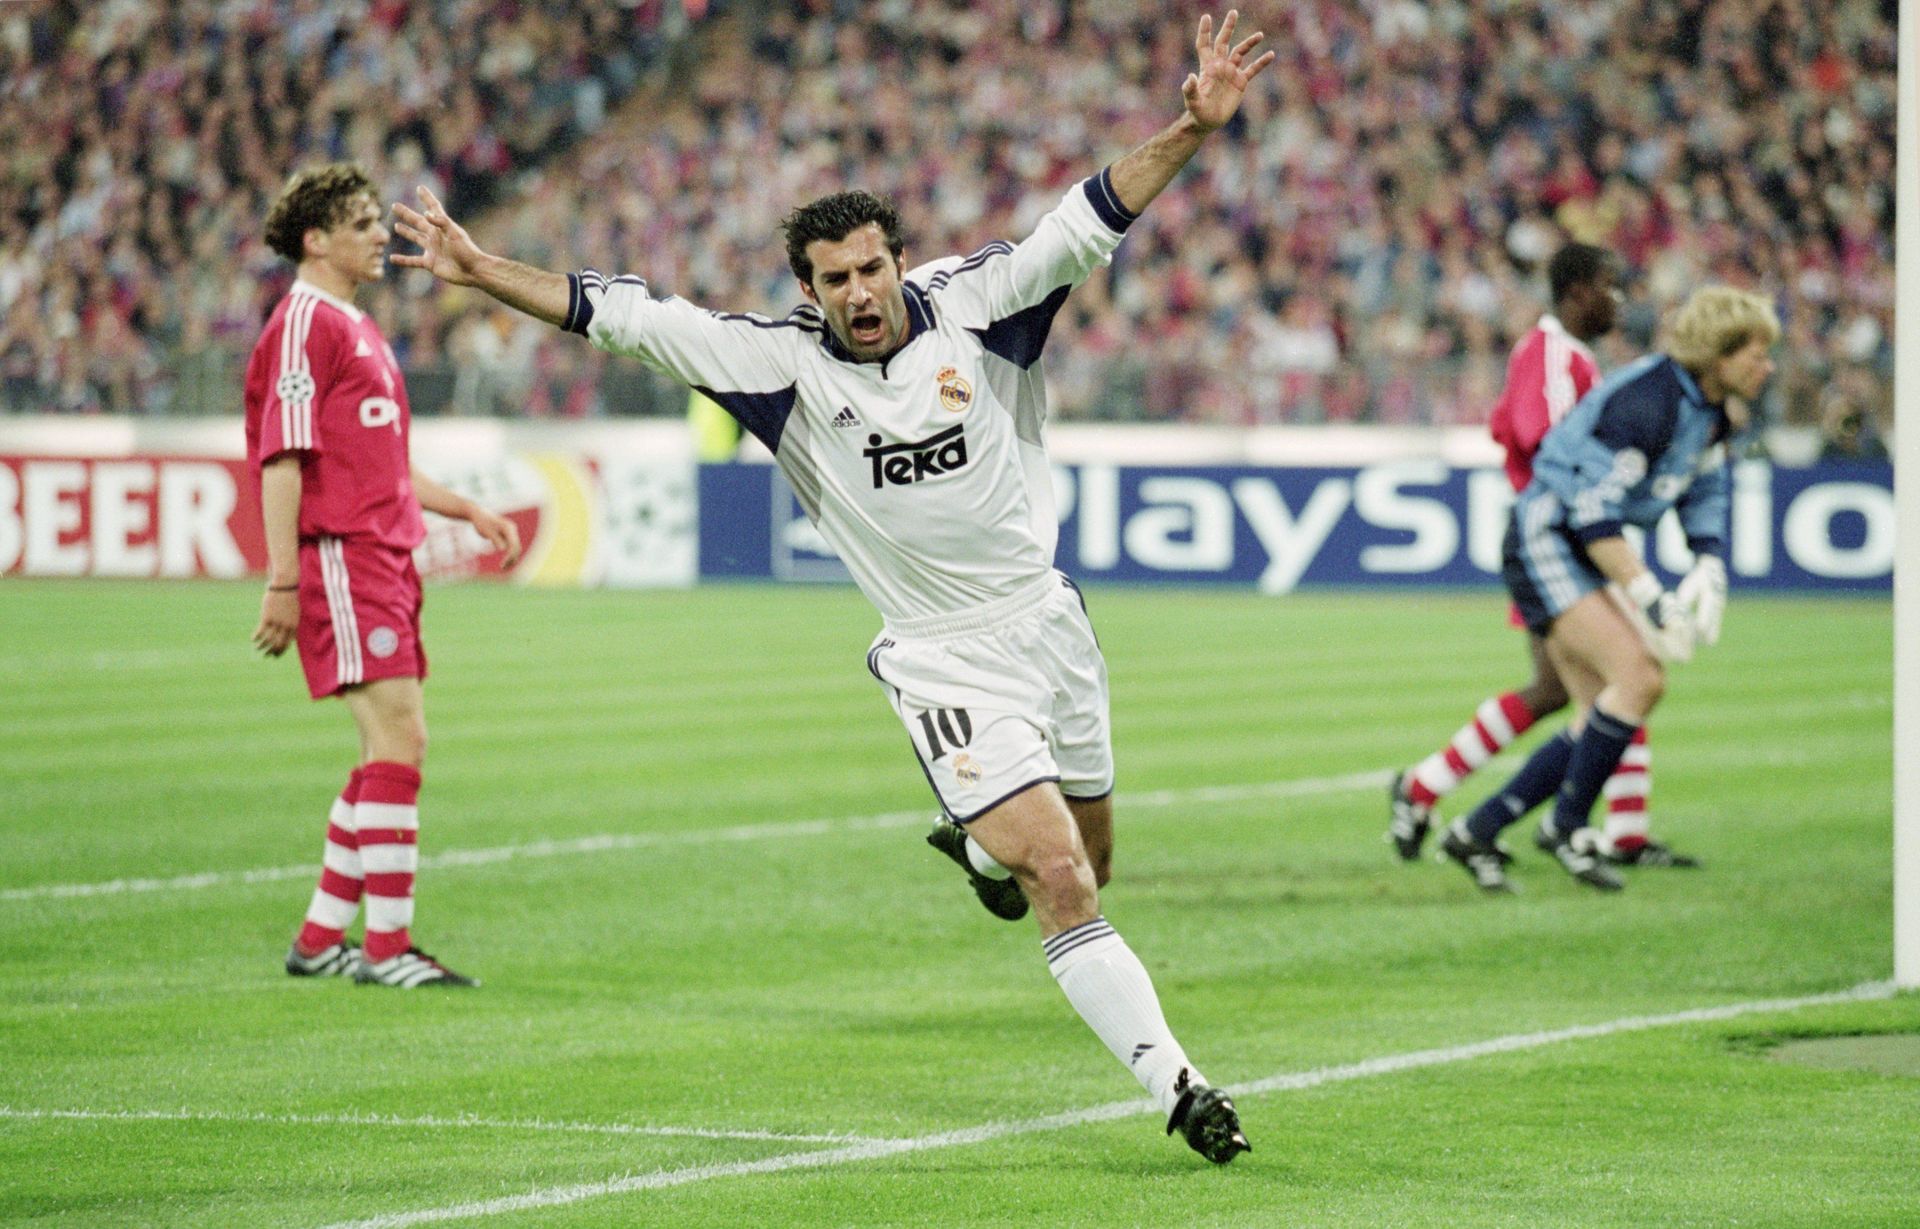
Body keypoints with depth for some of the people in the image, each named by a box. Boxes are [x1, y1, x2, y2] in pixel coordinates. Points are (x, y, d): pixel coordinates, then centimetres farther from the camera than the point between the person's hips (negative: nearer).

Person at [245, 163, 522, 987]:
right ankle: (387, 945, -13)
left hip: (384, 560, 10)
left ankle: (320, 939, 16)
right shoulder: (304, 325, -9)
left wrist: (470, 512, 22)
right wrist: (283, 580, -20)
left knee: (391, 749, 10)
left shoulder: (358, 330, 22)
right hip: (339, 556, -10)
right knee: (399, 739, -14)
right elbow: (281, 458, -15)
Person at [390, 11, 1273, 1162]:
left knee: (1088, 866, 17)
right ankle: (1176, 1085, -12)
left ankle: (981, 843, 51)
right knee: (1062, 882, -15)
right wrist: (481, 270, -11)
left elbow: (1086, 226, -9)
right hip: (944, 664, -3)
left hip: (1048, 623, 3)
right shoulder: (785, 362, -8)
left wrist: (1191, 128, -21)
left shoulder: (967, 302, -5)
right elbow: (632, 317, -8)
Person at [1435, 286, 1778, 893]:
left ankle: (1475, 833, 10)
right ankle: (1566, 826, -6)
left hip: (1585, 553, 10)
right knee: (1638, 677, -21)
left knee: (1603, 717, 3)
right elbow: (1593, 513, -27)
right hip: (1545, 541, -10)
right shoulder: (1646, 402, -25)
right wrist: (1652, 602, -29)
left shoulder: (1713, 408, 4)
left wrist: (1709, 570, -2)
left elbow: (1705, 494, 17)